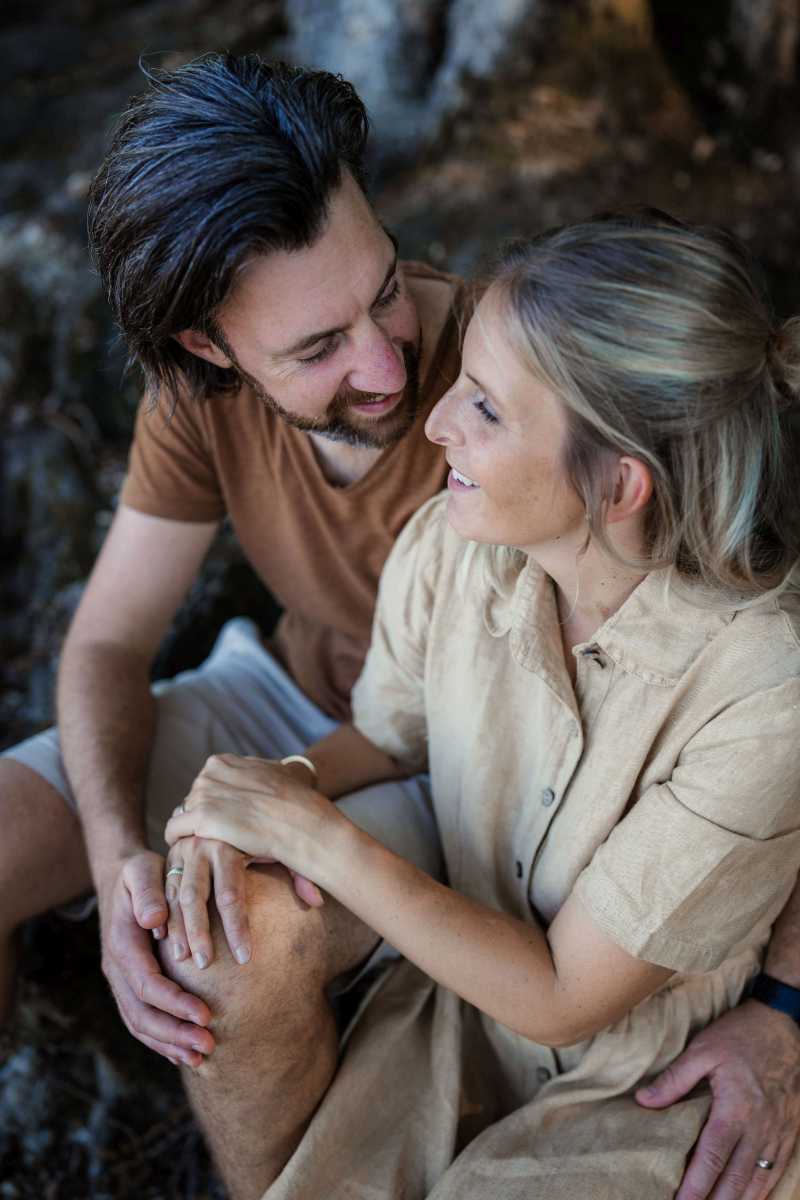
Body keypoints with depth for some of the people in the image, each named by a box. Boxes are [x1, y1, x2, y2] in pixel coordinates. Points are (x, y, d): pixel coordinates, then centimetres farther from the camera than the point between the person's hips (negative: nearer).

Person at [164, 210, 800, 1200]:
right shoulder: (447, 547, -19)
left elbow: (562, 997, -22)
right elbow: (383, 734, 3)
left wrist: (312, 837, -25)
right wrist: (265, 794, -18)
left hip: (648, 1088, -3)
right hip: (465, 992, 4)